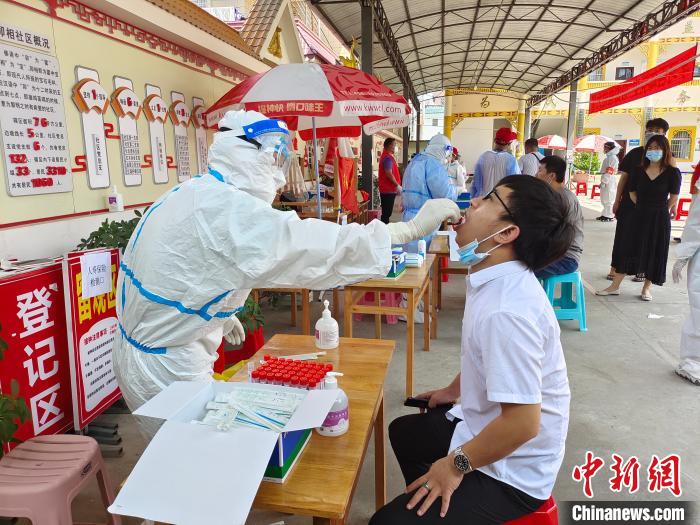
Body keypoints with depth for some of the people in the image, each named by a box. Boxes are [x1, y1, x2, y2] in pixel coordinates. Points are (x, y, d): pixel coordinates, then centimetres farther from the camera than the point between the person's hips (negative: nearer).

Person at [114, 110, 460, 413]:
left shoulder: (191, 194, 5)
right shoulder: (224, 208, -27)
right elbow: (313, 245, -33)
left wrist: (217, 313, 17)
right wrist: (412, 228, -28)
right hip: (166, 373, -9)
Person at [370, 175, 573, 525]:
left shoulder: (507, 310, -34)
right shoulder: (496, 281, -5)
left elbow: (523, 421, -32)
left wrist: (456, 465, -19)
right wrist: (454, 391, 25)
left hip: (511, 472, -9)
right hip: (488, 427, 9)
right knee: (404, 432, 28)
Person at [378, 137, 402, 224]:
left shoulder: (387, 156, 18)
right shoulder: (388, 157, -16)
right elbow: (389, 174, -23)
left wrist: (397, 185, 21)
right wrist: (397, 185, -16)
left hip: (387, 189, 10)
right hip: (388, 190, -10)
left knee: (386, 212, 14)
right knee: (386, 213, -6)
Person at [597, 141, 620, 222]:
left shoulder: (613, 158, -13)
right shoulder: (608, 157, 17)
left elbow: (610, 171, -19)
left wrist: (604, 181, -21)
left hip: (609, 181, -10)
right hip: (605, 180, 10)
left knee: (609, 199, -6)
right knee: (604, 199, 14)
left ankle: (609, 216, -1)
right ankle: (605, 214, 21)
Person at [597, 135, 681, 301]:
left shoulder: (672, 173, -7)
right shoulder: (638, 171, 0)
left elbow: (673, 199, -3)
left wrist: (660, 210, 7)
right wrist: (644, 207, 5)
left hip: (659, 219, -2)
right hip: (638, 216, 2)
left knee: (654, 253, 7)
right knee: (627, 249, 4)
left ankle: (646, 288, 22)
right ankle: (615, 286, 9)